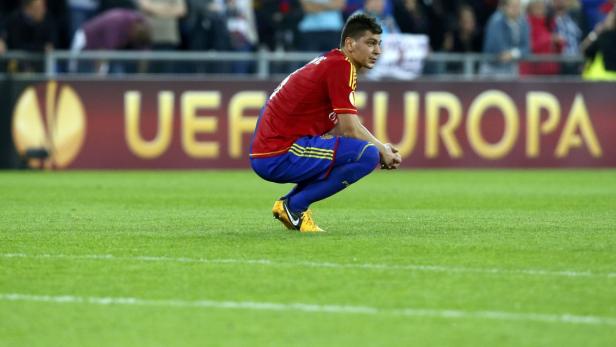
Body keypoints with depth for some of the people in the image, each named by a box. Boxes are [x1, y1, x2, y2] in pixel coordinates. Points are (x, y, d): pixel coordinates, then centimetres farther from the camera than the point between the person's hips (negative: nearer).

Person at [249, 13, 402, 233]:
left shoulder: (330, 62, 18)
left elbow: (339, 128, 18)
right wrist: (383, 151, 0)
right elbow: (351, 129, -15)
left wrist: (382, 148, 8)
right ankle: (294, 205, -9)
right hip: (278, 156, -10)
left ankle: (290, 203, 13)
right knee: (368, 154, -19)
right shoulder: (341, 66, -12)